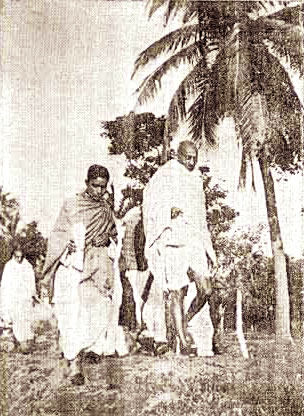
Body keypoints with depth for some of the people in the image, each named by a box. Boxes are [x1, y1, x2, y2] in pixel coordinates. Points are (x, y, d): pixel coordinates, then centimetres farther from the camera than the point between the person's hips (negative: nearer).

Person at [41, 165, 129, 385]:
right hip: (73, 266, -3)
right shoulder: (71, 205, 3)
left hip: (100, 265, 3)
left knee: (100, 310, -5)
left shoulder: (107, 208, 12)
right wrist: (49, 272, -3)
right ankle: (75, 366, -7)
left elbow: (114, 235, 23)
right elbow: (58, 236, 2)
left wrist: (107, 239, -1)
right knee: (74, 313, -10)